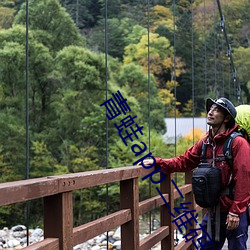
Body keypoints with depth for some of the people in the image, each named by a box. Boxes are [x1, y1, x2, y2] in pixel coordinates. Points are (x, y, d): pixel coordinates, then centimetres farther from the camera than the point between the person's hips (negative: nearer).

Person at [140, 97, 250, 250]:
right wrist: (157, 163, -3)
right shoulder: (205, 143, 8)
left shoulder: (238, 143, -13)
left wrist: (236, 212, -18)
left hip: (234, 213, -6)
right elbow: (183, 161, 10)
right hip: (213, 212, 7)